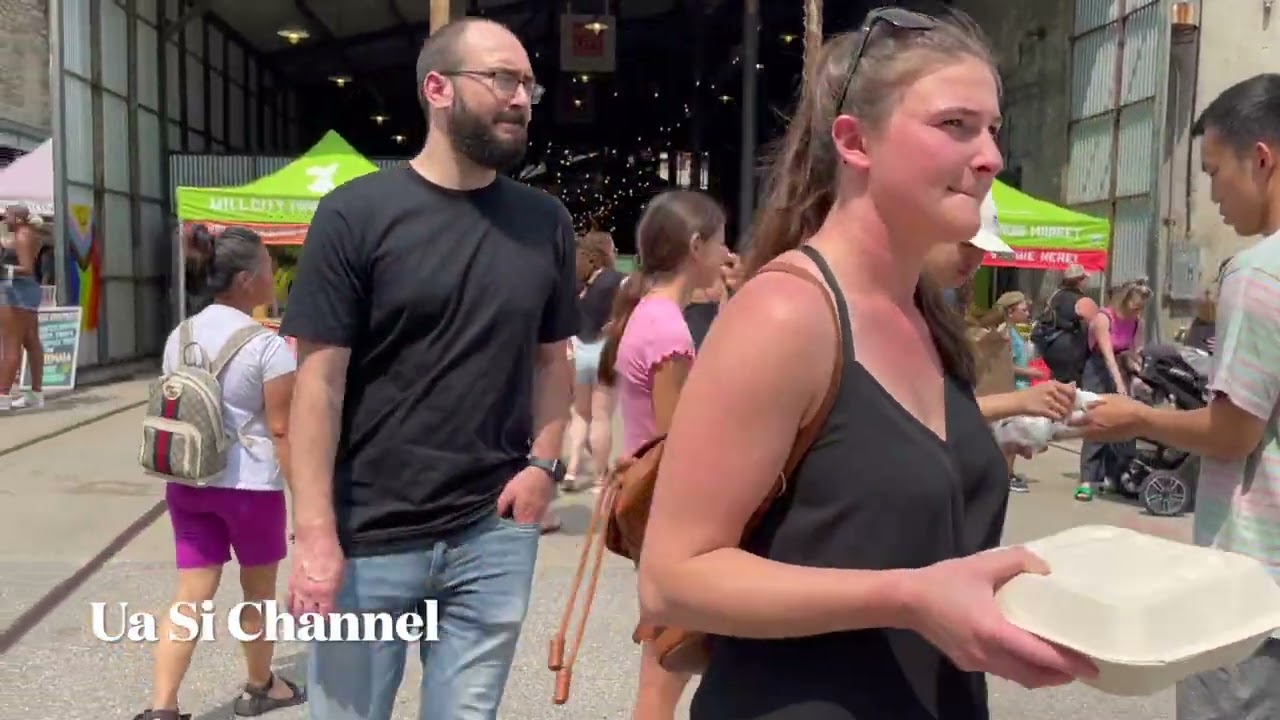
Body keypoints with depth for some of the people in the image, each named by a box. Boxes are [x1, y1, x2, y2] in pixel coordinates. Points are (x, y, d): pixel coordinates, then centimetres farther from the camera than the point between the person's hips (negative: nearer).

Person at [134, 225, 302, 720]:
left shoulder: (179, 337, 5)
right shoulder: (268, 346, -15)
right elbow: (282, 429, -15)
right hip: (251, 485, -5)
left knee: (191, 595, 8)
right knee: (258, 591, 15)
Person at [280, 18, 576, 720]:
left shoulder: (546, 222, 5)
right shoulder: (356, 214, -7)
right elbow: (320, 379, -9)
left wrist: (545, 461, -3)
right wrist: (315, 533, -14)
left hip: (494, 536, 3)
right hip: (368, 541, -3)